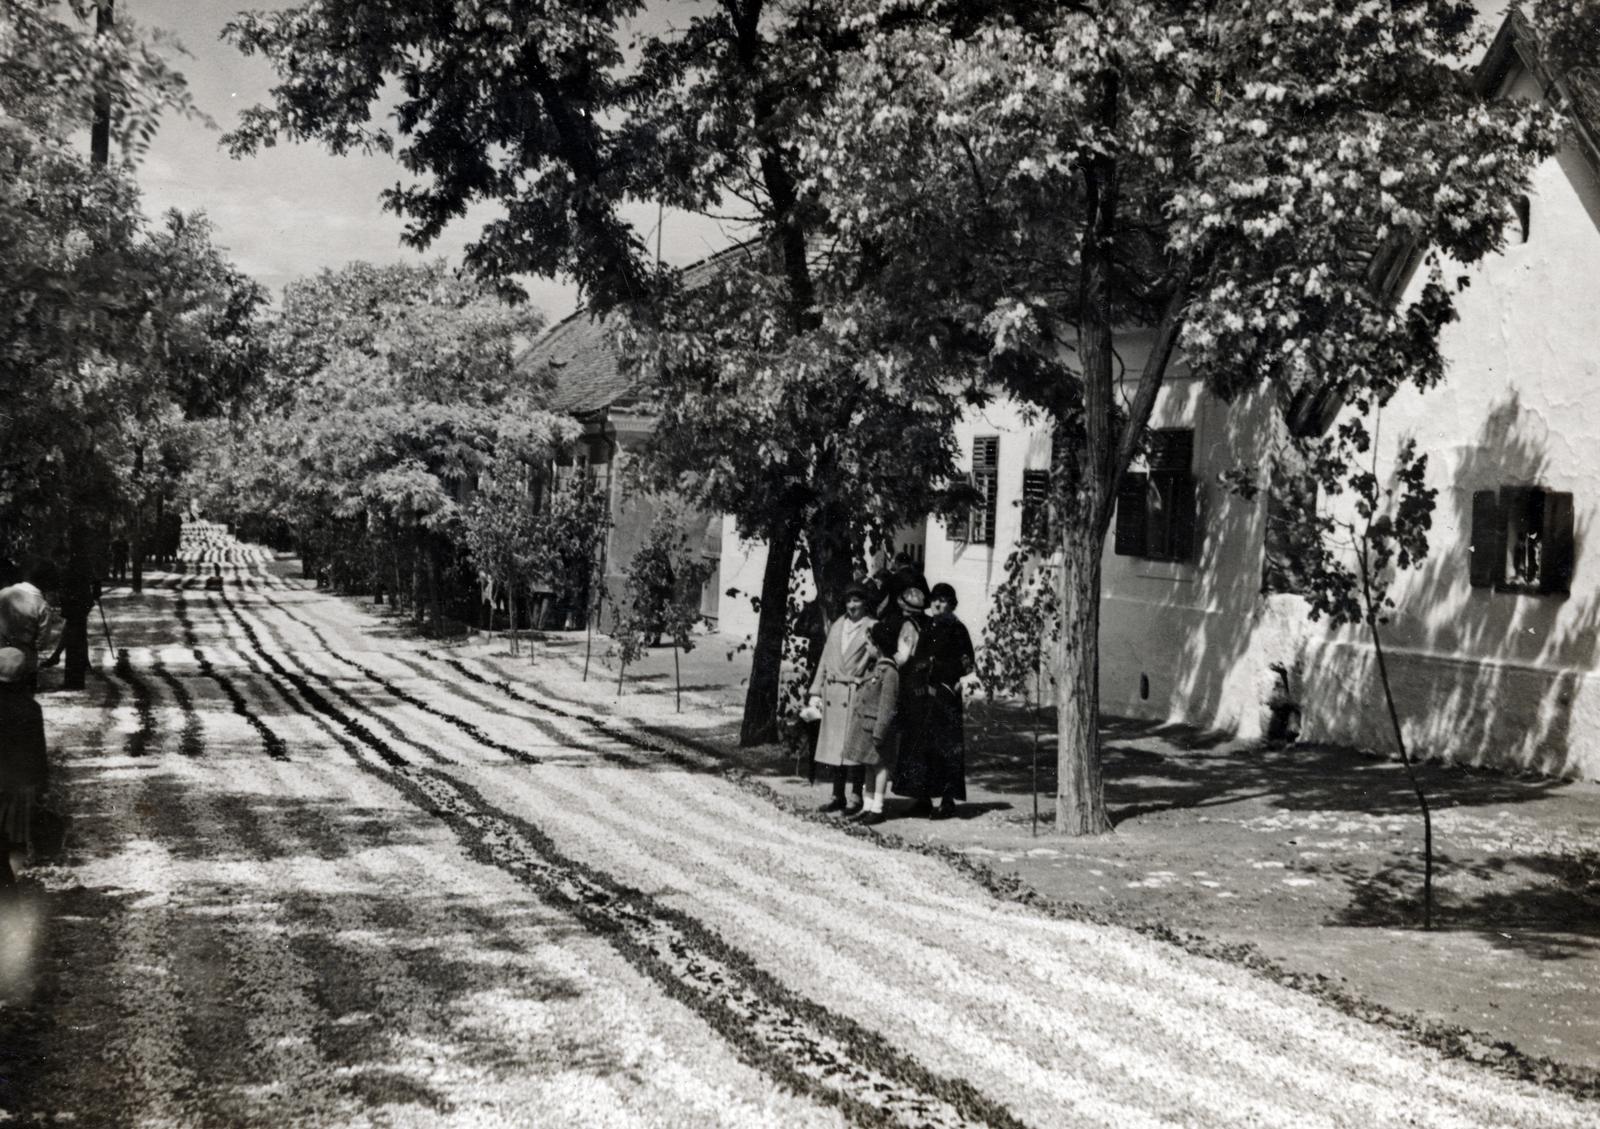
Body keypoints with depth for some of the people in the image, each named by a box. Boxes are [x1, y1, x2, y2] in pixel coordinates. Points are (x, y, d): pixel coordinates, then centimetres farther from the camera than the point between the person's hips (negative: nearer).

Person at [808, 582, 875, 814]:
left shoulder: (873, 627, -2)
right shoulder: (837, 625, 13)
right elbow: (825, 660, 15)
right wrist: (816, 691, 10)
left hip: (856, 692, -5)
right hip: (832, 692, 5)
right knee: (832, 746, 8)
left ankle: (856, 797, 7)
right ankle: (838, 796, 17)